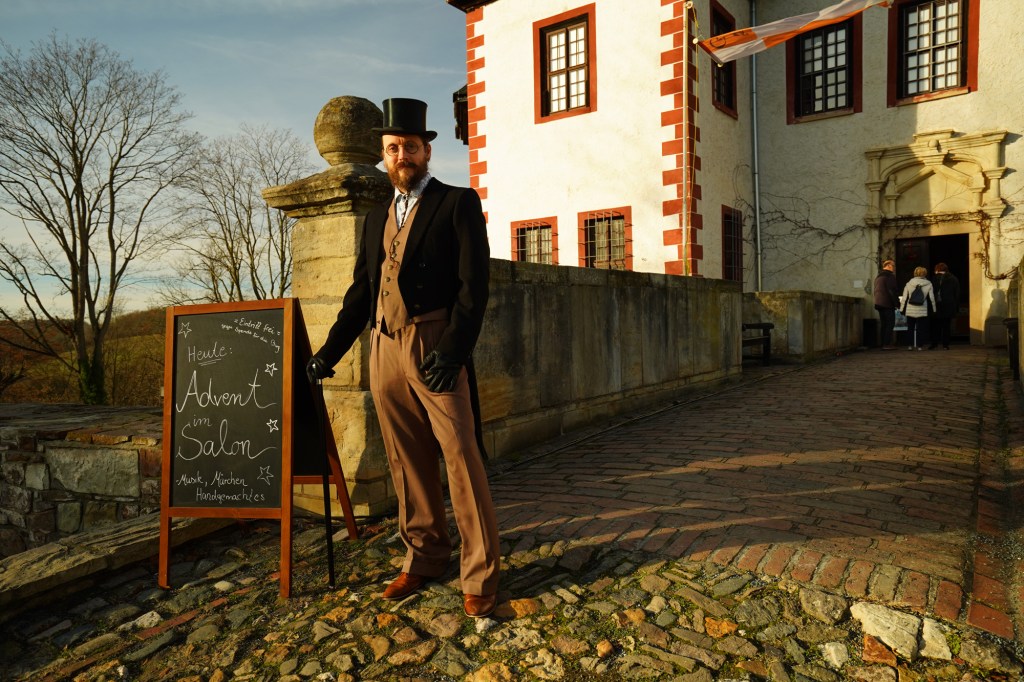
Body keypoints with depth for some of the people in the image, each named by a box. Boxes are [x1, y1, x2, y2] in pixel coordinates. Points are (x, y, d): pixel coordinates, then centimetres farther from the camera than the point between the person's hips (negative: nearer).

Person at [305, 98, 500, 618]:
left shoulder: (458, 203, 3)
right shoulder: (376, 218, 21)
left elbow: (474, 283, -7)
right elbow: (361, 291, 21)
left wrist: (454, 347, -17)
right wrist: (329, 351, 16)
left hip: (435, 350, -5)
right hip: (384, 351, 6)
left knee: (461, 459, -5)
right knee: (408, 462, 11)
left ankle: (480, 576, 6)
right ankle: (423, 558, 24)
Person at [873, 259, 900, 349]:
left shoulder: (878, 277, 18)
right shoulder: (889, 276, -11)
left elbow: (875, 291, 22)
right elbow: (892, 291, -16)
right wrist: (897, 303, -13)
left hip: (879, 303, 9)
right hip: (888, 304, -9)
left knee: (884, 325, 11)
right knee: (890, 324, -6)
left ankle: (883, 344, 10)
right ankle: (887, 344, -10)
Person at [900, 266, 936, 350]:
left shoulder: (909, 284, 2)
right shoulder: (928, 284, 0)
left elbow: (904, 298, 3)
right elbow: (931, 298, 3)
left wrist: (903, 309, 8)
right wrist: (933, 309, 9)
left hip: (910, 310, 1)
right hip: (922, 311, -1)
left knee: (910, 328, 9)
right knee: (921, 329, 4)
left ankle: (911, 345, 7)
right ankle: (920, 346, 3)